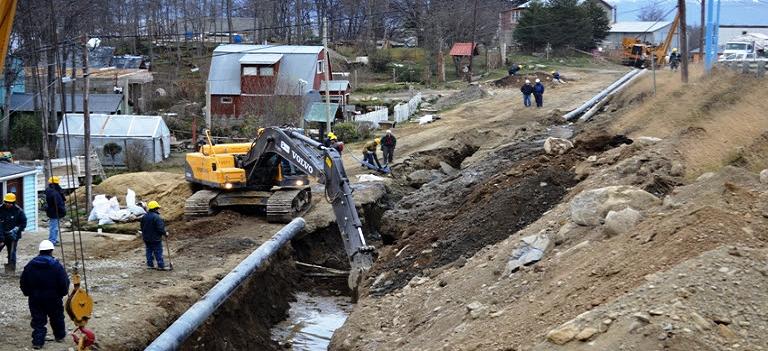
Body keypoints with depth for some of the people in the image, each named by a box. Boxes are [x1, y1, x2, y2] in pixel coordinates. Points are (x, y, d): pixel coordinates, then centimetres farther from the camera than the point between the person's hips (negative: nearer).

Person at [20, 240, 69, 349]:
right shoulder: (56, 265, -14)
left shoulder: (30, 265, -3)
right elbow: (64, 282, -12)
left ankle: (38, 341, 0)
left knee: (38, 320, 7)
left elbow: (23, 282, 4)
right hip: (53, 298, -2)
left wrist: (28, 293, 16)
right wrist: (62, 293, 5)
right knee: (57, 317, 18)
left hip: (35, 298, 2)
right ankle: (60, 336, 33)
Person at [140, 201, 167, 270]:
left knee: (149, 251, 15)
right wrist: (165, 233, -6)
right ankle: (161, 266, 3)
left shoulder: (144, 217, 4)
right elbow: (160, 228, -23)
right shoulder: (156, 217, -21)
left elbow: (142, 227, 13)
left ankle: (150, 265, 19)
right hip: (155, 239, -7)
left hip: (146, 238, 7)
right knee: (158, 252, 0)